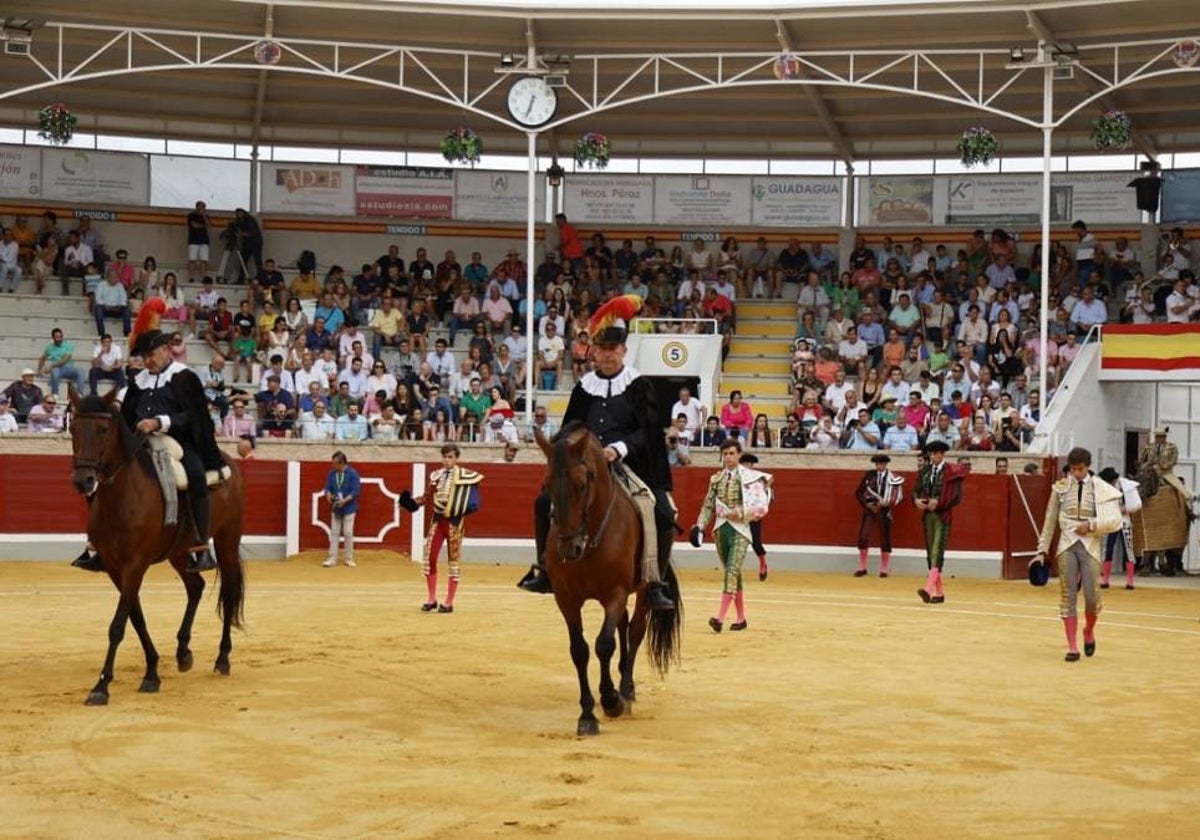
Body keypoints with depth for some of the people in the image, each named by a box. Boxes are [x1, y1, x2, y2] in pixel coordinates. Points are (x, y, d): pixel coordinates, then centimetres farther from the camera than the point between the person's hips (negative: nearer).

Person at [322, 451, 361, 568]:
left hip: (348, 508, -4)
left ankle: (349, 559, 11)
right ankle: (332, 559, 6)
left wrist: (345, 500, -26)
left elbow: (356, 491, -15)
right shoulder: (332, 473, 0)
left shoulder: (352, 473, -13)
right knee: (334, 533, 4)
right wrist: (328, 495, -18)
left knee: (348, 533, 1)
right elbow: (328, 487, 5)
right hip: (335, 508, 4)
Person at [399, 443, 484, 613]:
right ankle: (431, 599, 13)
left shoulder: (465, 475, -6)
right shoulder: (436, 476, 6)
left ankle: (449, 603, 10)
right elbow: (428, 497, 8)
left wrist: (472, 505, -17)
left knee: (453, 561, 3)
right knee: (429, 558, 0)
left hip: (455, 521, -4)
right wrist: (414, 502, -9)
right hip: (437, 519, 4)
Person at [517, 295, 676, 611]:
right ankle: (544, 570, 7)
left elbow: (646, 430, -9)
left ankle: (655, 583, -8)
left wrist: (619, 449, -25)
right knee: (545, 502, -9)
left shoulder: (639, 386, 0)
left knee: (662, 516, -22)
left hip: (628, 466, -3)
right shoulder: (584, 386, 11)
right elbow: (569, 429, 16)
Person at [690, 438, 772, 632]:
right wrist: (700, 527, 5)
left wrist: (741, 513, -18)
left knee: (732, 570, -17)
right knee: (732, 573, 11)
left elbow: (761, 507, -7)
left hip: (740, 530, -5)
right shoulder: (716, 478, 11)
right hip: (721, 529, 5)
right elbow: (708, 505, 14)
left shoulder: (750, 477, -3)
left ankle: (720, 617, -25)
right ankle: (741, 618, 20)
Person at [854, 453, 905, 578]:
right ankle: (862, 568, 6)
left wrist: (885, 504, -14)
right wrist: (867, 504, -6)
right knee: (863, 537, -5)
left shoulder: (893, 478, -3)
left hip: (884, 510, -1)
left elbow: (898, 497, -3)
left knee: (885, 540, 4)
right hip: (870, 508, 1)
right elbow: (859, 492, 7)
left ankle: (884, 569, 15)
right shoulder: (869, 475, 2)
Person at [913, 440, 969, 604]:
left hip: (942, 516, -6)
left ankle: (929, 589, -28)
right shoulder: (924, 471, 9)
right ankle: (939, 593, 15)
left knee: (937, 552, -15)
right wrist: (917, 500, -10)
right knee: (930, 553, 8)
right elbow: (916, 490, 11)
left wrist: (938, 502, -19)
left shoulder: (951, 472, -5)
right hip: (927, 515, 6)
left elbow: (956, 497, -9)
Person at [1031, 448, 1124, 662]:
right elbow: (1050, 521, 12)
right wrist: (1042, 550, 10)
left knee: (1092, 596, -6)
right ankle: (1072, 647, 2)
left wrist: (1090, 525, -13)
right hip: (1066, 546, 1)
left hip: (1091, 546, -1)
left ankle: (1089, 631, 26)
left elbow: (1115, 521, -3)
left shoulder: (1102, 489, 1)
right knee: (1068, 596, -3)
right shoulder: (1060, 487, 6)